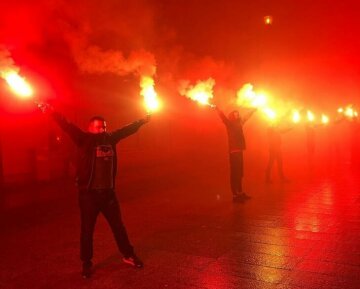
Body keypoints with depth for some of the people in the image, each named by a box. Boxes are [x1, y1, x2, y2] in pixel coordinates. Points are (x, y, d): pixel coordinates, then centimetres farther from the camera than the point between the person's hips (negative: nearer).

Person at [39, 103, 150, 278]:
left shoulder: (110, 139, 6)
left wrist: (142, 121, 30)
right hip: (88, 193, -4)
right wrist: (51, 112, -30)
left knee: (118, 226, 16)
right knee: (87, 230, 7)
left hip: (108, 192, 4)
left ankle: (128, 255, 33)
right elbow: (68, 127, -18)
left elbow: (127, 129, 18)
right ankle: (86, 263, 25)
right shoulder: (85, 140, -6)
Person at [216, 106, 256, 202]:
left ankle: (240, 193, 22)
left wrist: (253, 110, 45)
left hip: (239, 151, 8)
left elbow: (246, 117, 33)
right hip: (233, 151, -8)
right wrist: (217, 108, -34)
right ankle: (235, 195, -5)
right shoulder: (229, 124, -3)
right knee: (234, 174, -7)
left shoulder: (239, 124, 17)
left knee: (239, 173, 13)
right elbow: (222, 116, -19)